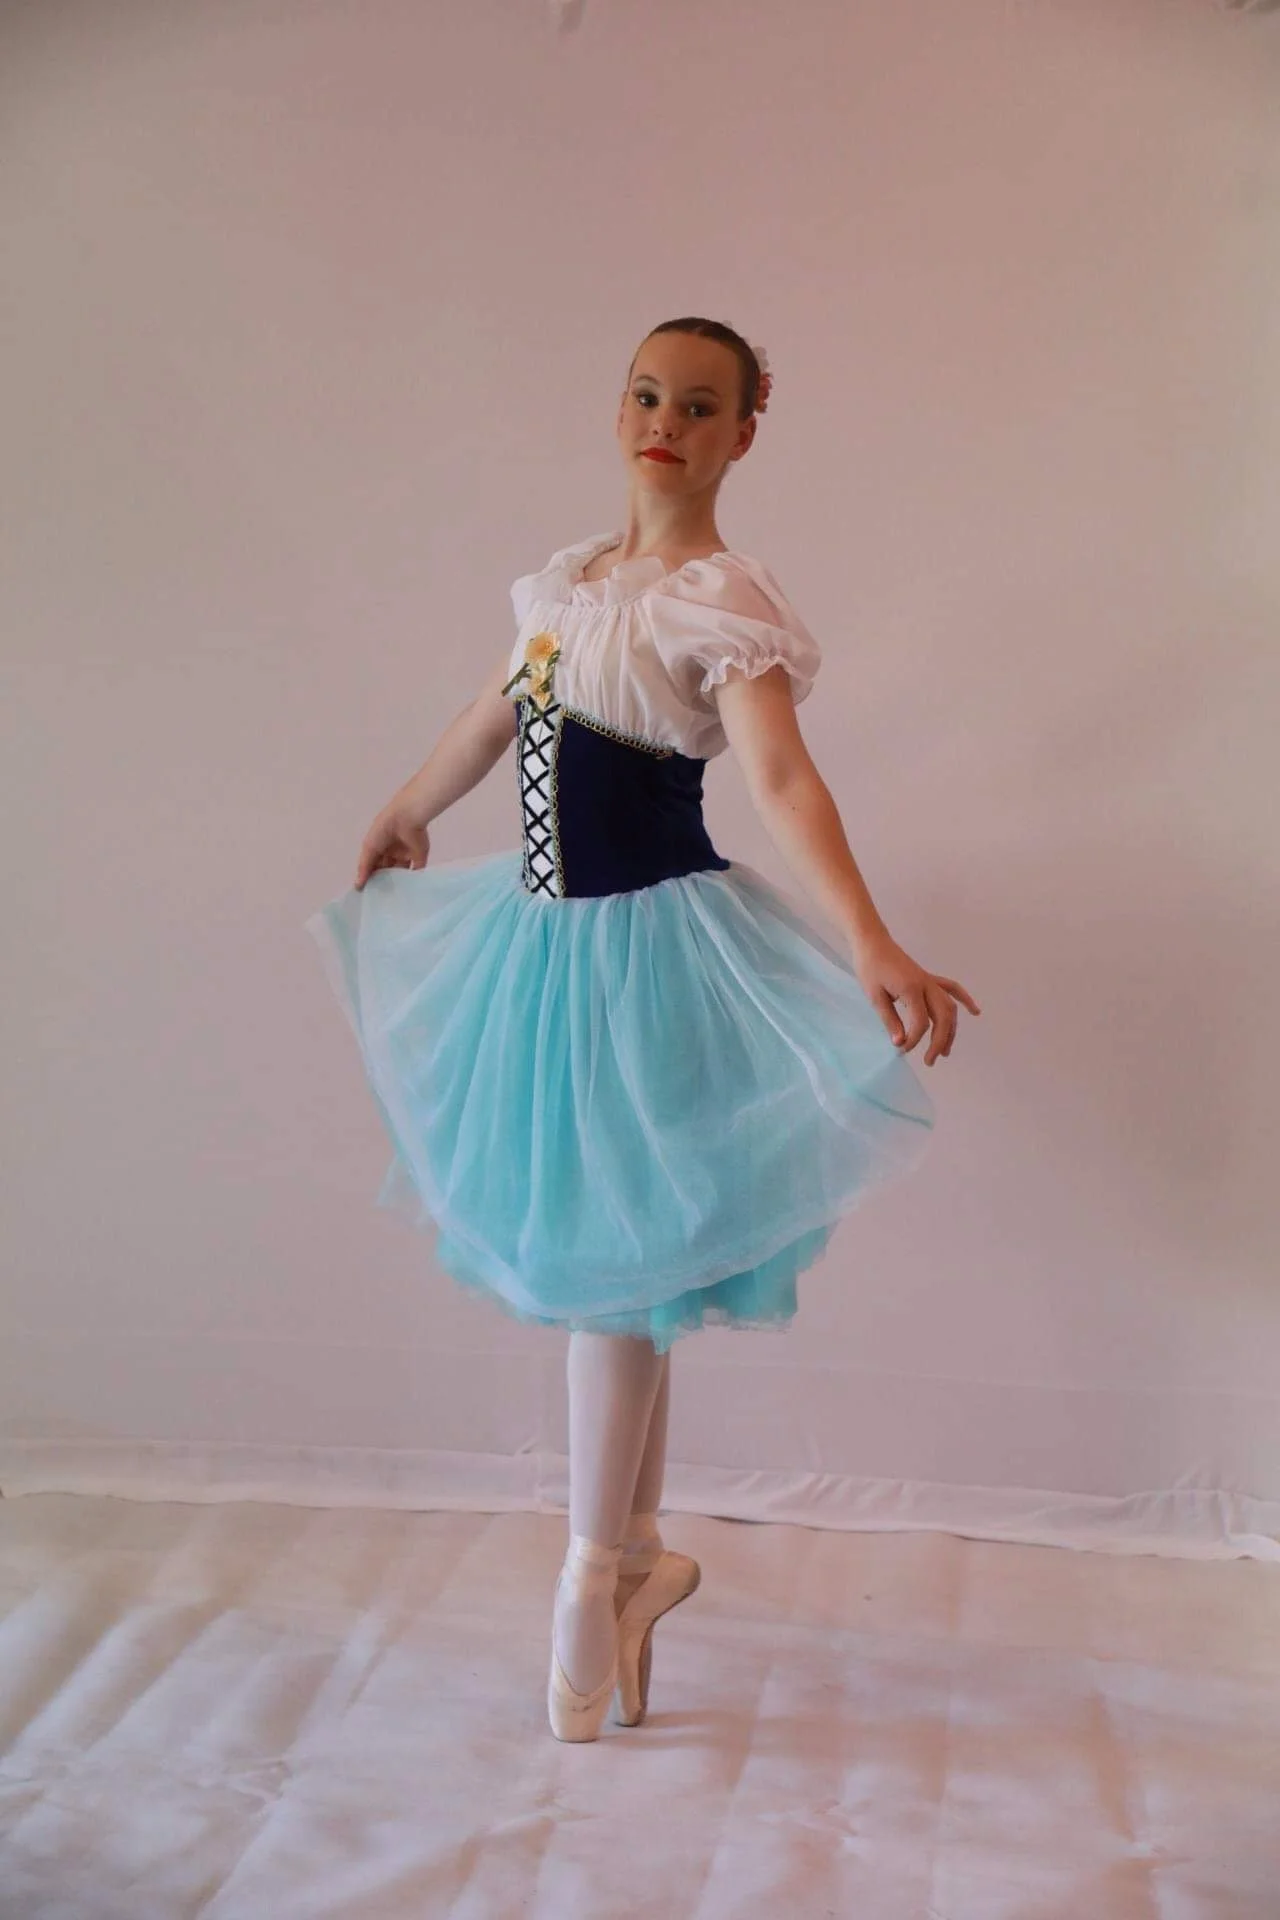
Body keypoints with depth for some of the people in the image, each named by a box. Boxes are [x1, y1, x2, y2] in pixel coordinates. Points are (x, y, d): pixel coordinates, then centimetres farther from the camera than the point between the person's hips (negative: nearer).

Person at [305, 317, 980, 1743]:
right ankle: (638, 1558, 28)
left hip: (649, 942, -7)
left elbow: (781, 779, -26)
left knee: (610, 1264, 2)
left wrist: (873, 950, -40)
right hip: (545, 930, 7)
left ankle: (594, 1580, 20)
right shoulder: (575, 579, 9)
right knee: (590, 1257, 13)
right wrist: (406, 813, 38)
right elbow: (498, 715, 24)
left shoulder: (722, 603, -13)